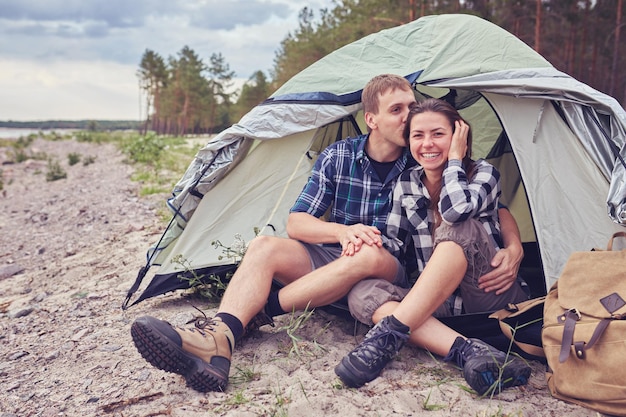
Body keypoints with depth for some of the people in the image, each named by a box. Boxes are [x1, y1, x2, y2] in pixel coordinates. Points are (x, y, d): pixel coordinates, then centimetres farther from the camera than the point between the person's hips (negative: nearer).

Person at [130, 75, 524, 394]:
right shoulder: (337, 157, -1)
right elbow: (296, 222, -5)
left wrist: (514, 248, -16)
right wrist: (344, 231, -23)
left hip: (393, 273, -2)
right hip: (332, 260, 2)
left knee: (369, 256, -38)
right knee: (265, 247, -24)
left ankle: (261, 311, -31)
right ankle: (218, 341, -47)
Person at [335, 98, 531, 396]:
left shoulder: (483, 173, -6)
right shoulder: (407, 183, 6)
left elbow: (455, 210, -29)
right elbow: (394, 243, 9)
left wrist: (455, 158, -14)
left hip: (493, 298, -3)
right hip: (438, 302, 4)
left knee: (456, 229, -32)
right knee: (361, 293, -22)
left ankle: (388, 333, -38)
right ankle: (467, 350, -40)